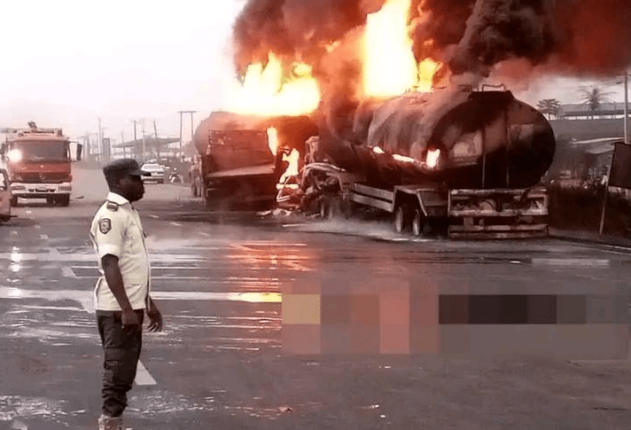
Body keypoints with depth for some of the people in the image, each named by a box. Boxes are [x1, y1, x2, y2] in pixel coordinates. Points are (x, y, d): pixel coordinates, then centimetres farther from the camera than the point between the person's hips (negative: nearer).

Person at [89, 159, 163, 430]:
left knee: (125, 371, 14)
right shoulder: (110, 215, -16)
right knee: (118, 371, -6)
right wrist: (126, 309, -27)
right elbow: (110, 264, -23)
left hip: (131, 306, 10)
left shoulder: (129, 212, 15)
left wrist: (148, 303, 25)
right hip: (117, 309, -10)